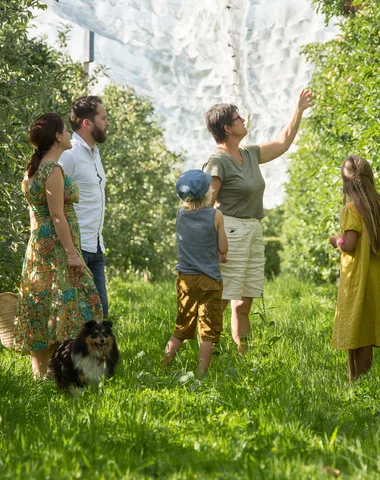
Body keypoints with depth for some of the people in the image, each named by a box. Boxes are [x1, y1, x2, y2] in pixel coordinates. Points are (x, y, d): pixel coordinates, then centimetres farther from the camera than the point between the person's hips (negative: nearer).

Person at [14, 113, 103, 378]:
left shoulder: (33, 169, 14)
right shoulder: (53, 170, -15)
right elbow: (57, 215, -19)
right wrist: (71, 252, -18)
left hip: (39, 245, 10)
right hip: (57, 247, -10)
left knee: (42, 311, 9)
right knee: (63, 306, -8)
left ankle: (41, 372, 12)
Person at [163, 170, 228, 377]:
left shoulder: (180, 214, 2)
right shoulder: (215, 215, -9)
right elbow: (223, 249, -2)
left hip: (185, 279, 4)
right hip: (209, 280, -4)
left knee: (182, 328, 17)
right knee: (208, 331, 3)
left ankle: (163, 366, 14)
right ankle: (201, 374, 1)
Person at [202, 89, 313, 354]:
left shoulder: (250, 154, 13)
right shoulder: (217, 162, -12)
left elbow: (283, 143, 27)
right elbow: (205, 206, -15)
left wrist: (299, 110, 27)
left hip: (254, 232, 9)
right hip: (231, 231, -9)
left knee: (245, 302, 11)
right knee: (219, 301, -11)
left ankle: (242, 353, 17)